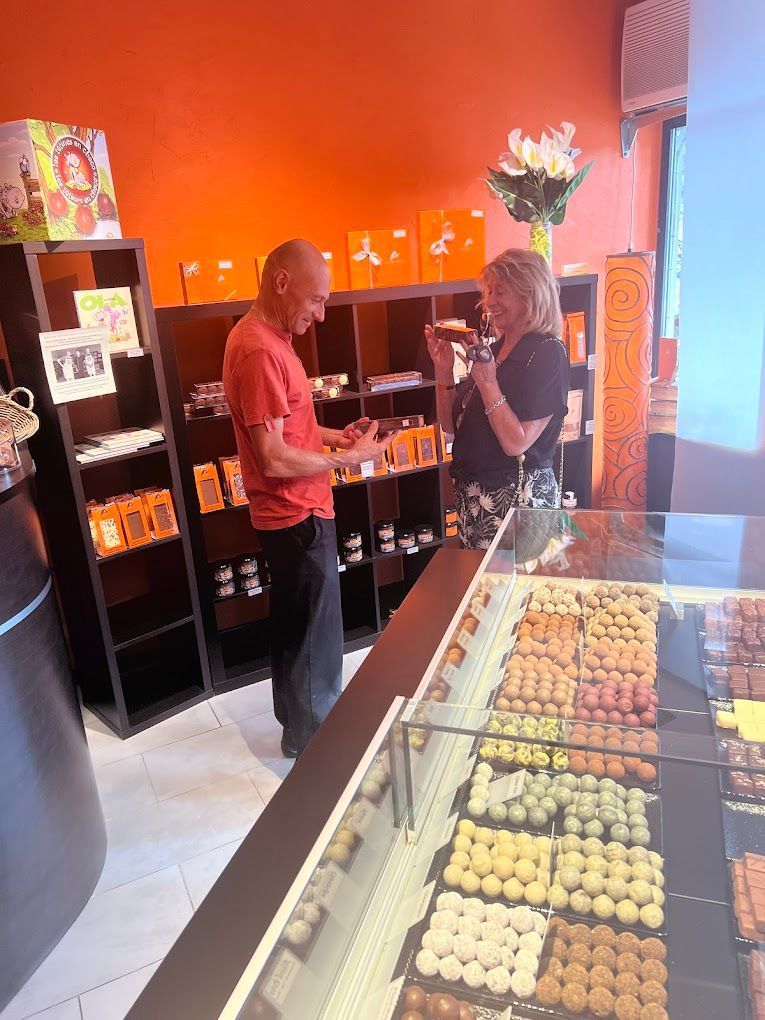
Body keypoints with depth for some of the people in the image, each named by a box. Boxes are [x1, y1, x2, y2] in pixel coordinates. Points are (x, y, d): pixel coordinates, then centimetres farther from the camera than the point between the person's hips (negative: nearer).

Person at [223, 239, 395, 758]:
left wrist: (333, 434, 7)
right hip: (296, 516, -10)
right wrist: (348, 459, -16)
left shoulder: (267, 337, 10)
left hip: (295, 512, 10)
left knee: (297, 627, 23)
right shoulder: (259, 350, -23)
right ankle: (312, 742, 26)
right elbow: (274, 459, -26)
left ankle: (299, 722, 42)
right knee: (314, 634, 6)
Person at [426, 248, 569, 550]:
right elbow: (451, 425, 9)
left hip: (518, 498, -8)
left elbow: (516, 442, -22)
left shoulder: (547, 354, -13)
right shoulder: (494, 348, 8)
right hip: (471, 497, 8)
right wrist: (444, 371, -2)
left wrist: (487, 382, -24)